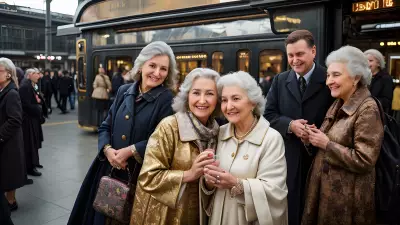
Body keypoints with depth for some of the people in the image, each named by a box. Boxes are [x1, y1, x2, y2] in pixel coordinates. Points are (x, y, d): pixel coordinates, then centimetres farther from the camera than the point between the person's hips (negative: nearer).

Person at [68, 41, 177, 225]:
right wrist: (107, 149, -10)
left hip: (141, 174, -4)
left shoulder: (167, 99, -8)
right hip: (111, 170, 5)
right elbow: (105, 127, 9)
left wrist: (130, 151, -20)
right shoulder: (124, 91, 6)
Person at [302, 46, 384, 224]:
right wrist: (313, 138, -4)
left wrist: (326, 144, -20)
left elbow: (364, 161, -22)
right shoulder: (338, 104, 7)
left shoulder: (367, 109, -18)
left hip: (348, 194, -8)